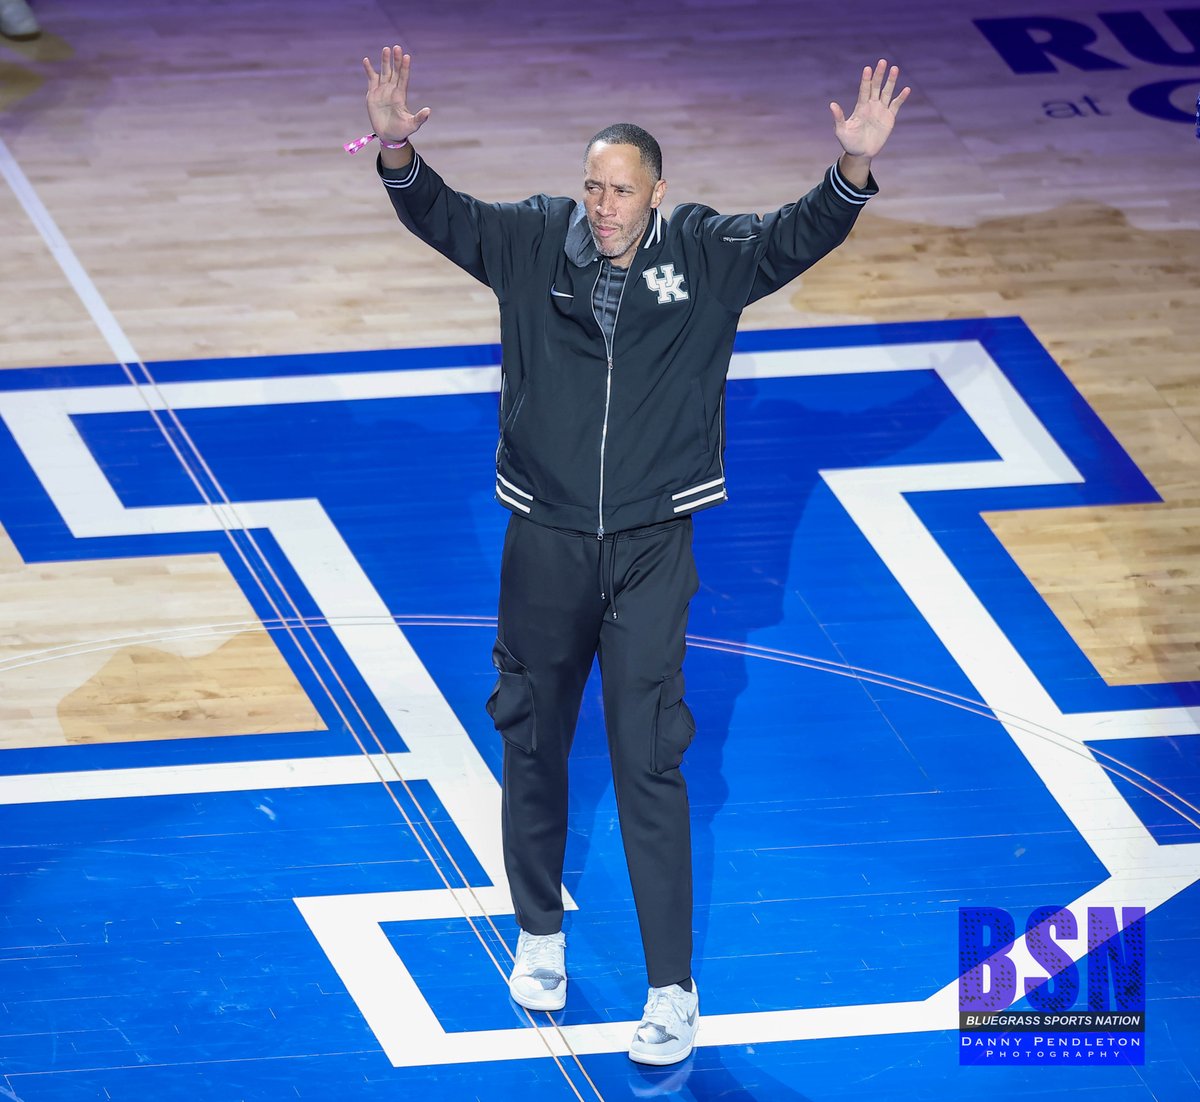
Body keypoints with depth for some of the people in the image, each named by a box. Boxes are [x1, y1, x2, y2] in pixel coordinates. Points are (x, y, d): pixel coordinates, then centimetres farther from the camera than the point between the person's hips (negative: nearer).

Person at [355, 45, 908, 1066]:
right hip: (545, 541, 2)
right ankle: (541, 935, 36)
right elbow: (437, 213, -5)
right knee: (532, 746, 14)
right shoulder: (533, 243, -2)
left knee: (649, 762, -4)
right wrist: (397, 151, -26)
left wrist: (855, 168, -32)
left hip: (653, 549, -2)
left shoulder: (706, 255, -5)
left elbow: (800, 235, -14)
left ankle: (674, 991, 3)